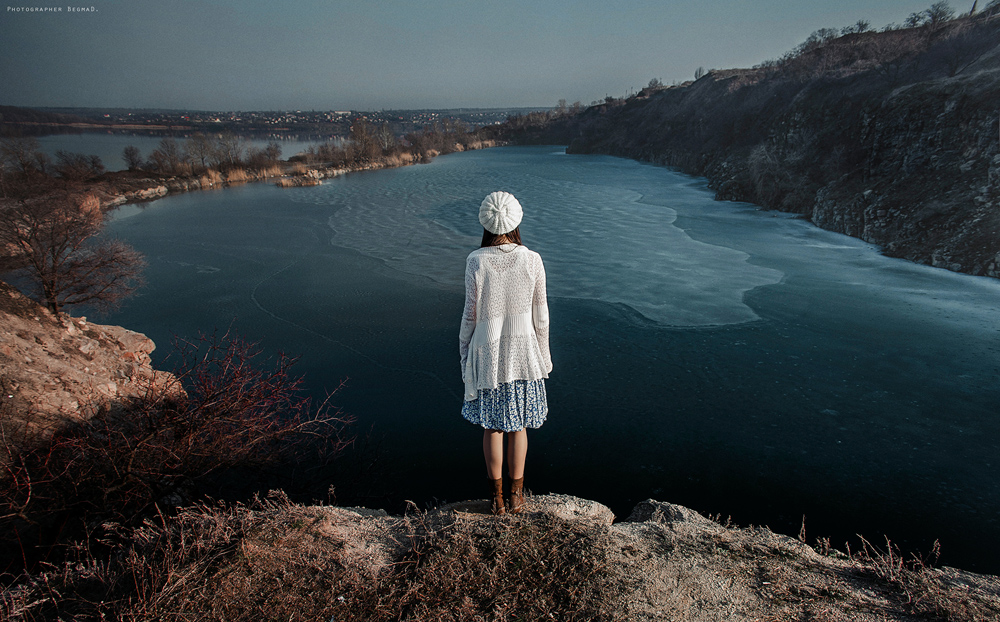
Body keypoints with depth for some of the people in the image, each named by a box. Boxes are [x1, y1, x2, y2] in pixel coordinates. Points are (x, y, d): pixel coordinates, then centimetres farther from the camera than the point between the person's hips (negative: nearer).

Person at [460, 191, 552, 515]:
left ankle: (497, 498, 28)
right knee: (518, 425, 16)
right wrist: (542, 354, 10)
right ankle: (516, 496, 30)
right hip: (523, 349, 1)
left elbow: (471, 312, -8)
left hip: (487, 351, -1)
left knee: (492, 426, 14)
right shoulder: (532, 260, -10)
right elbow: (540, 313, -3)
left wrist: (465, 349, 7)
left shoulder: (476, 261, -13)